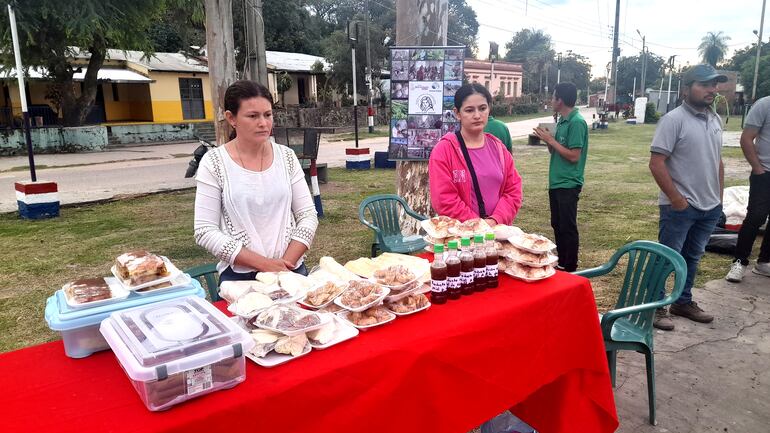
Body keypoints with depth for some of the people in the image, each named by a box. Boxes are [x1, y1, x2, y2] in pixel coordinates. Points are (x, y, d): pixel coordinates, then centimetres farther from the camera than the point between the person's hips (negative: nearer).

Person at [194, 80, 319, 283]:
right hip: (239, 277, -1)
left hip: (292, 270, 2)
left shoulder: (287, 157, 1)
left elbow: (308, 215, 2)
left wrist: (286, 263, -11)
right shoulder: (213, 163, -6)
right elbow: (205, 231, -8)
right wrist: (264, 264, -14)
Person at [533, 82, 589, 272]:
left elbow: (574, 156, -20)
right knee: (557, 225, 15)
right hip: (556, 182, 9)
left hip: (568, 184, -9)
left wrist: (551, 140, -16)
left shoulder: (577, 122, -16)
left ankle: (570, 269, 10)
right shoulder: (562, 121, 11)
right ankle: (561, 263, 27)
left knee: (568, 227, -1)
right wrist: (547, 139, -2)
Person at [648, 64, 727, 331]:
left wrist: (719, 199, 13)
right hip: (679, 207, -7)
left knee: (692, 258, 17)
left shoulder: (716, 120, 11)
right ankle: (656, 307, 13)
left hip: (710, 207, 7)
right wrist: (677, 200, -17)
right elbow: (656, 163, -18)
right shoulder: (674, 119, -12)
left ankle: (684, 302, 31)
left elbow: (717, 162, 18)